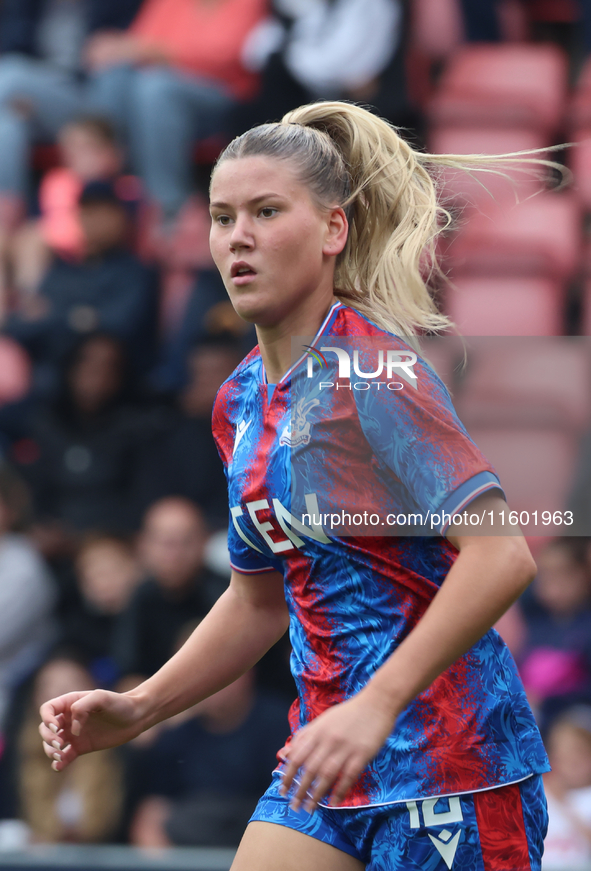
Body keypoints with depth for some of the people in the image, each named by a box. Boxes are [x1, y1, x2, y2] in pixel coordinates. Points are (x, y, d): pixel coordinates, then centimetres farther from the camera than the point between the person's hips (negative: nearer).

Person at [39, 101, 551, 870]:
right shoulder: (242, 402, 11)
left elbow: (502, 553, -23)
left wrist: (376, 707, -28)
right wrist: (135, 711, 15)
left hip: (452, 769, -7)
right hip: (328, 770, 8)